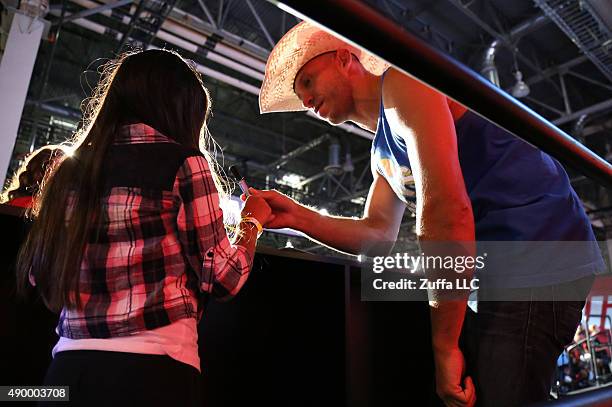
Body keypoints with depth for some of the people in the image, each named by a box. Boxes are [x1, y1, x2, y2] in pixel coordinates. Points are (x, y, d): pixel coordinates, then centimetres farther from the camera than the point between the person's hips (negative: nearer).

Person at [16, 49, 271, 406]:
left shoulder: (70, 168, 7)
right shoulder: (183, 163, -9)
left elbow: (39, 274, 13)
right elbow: (222, 278, -8)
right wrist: (252, 221, 9)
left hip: (70, 366, 6)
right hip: (152, 368, -5)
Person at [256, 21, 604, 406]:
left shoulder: (400, 81, -10)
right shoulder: (382, 152, 19)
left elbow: (446, 210, -21)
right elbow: (379, 236, 15)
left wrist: (445, 346, -17)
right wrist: (298, 216, 1)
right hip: (498, 272, 9)